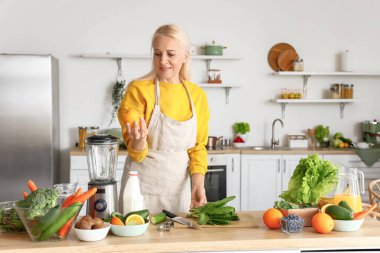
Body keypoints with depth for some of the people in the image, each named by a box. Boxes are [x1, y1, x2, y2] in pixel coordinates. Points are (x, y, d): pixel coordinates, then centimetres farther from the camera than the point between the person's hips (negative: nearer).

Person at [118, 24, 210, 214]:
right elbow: (136, 154, -8)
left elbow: (198, 146, 9)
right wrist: (139, 140, -29)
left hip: (179, 187, 4)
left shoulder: (197, 94, 2)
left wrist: (198, 181, -6)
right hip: (143, 186, -3)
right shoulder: (138, 89, -10)